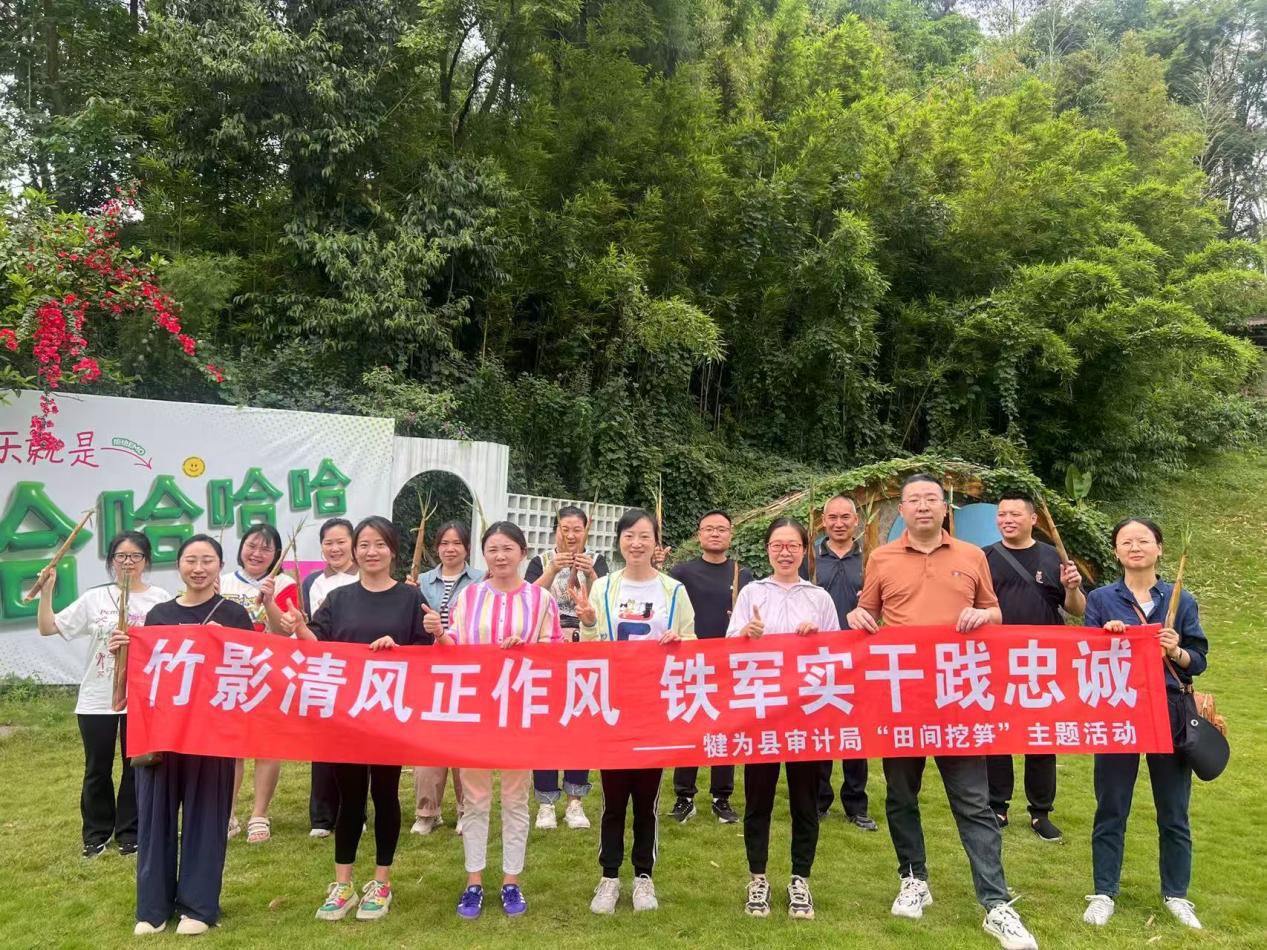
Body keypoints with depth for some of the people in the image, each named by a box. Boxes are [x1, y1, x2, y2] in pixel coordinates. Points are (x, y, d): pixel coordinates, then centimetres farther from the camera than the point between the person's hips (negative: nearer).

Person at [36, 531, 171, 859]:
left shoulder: (160, 599, -3)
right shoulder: (94, 598, 2)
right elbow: (48, 628, 2)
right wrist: (46, 590, -7)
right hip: (96, 699, 2)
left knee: (136, 767, 8)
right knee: (97, 770, 11)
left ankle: (128, 833, 23)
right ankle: (96, 833, 28)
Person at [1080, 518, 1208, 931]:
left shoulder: (1181, 600, 4)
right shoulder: (1100, 599, 1)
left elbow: (1198, 662, 3)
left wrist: (1176, 652, -18)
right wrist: (1105, 639, -19)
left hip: (1170, 714, 1)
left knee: (1173, 810, 11)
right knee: (1111, 808, 7)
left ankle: (1176, 894, 28)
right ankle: (1104, 893, 19)